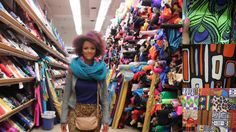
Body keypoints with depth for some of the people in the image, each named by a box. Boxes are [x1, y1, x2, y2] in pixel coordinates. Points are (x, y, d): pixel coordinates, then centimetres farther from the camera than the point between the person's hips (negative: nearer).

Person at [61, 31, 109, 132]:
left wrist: (106, 119, -3)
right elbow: (66, 93, -2)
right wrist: (63, 118, -3)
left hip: (95, 112, 1)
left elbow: (105, 95, 0)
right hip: (75, 111, -1)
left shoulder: (101, 69, -3)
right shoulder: (73, 68, -6)